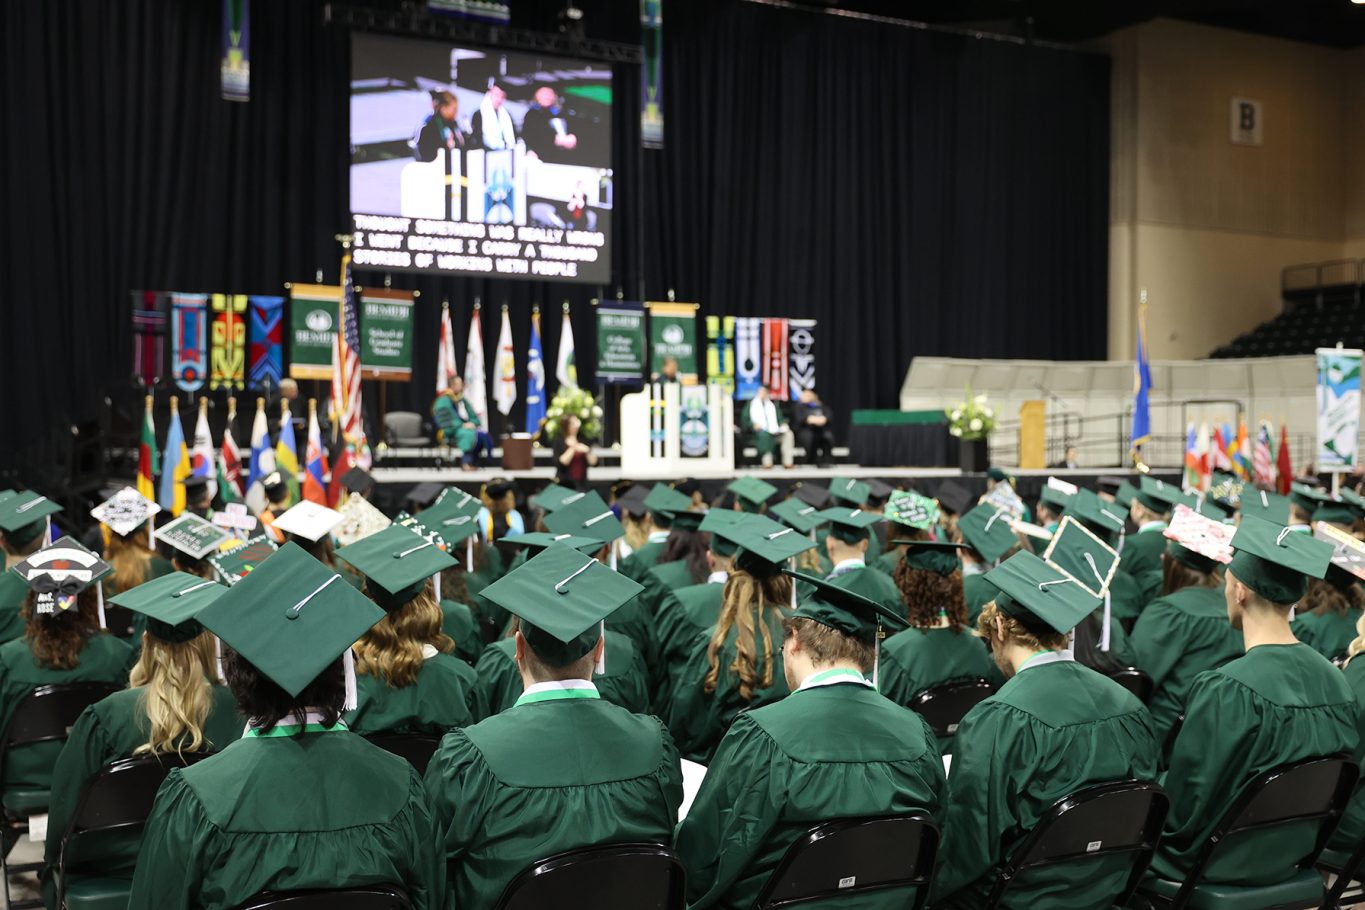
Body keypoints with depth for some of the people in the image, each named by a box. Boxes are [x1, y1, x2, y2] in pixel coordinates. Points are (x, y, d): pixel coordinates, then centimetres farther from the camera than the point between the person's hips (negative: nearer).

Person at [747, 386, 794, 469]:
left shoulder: (773, 405, 25)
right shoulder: (751, 404, 15)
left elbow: (780, 419, 21)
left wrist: (783, 424, -2)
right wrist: (753, 424, -14)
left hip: (775, 431, 3)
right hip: (759, 431, -3)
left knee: (788, 433, -26)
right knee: (764, 434, -39)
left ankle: (787, 462, -31)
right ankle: (767, 462, -43)